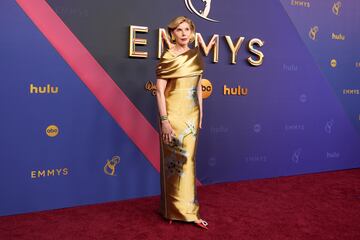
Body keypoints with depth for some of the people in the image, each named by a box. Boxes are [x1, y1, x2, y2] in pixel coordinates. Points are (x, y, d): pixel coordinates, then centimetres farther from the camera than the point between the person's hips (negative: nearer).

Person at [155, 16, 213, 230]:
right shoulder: (167, 57, -9)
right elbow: (160, 90, -13)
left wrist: (200, 112, 13)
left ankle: (185, 207, 24)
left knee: (188, 158, 11)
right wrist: (164, 120, -19)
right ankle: (176, 209, 17)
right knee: (175, 160, 2)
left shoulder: (196, 56, 8)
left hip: (191, 114, 6)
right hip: (173, 114, -5)